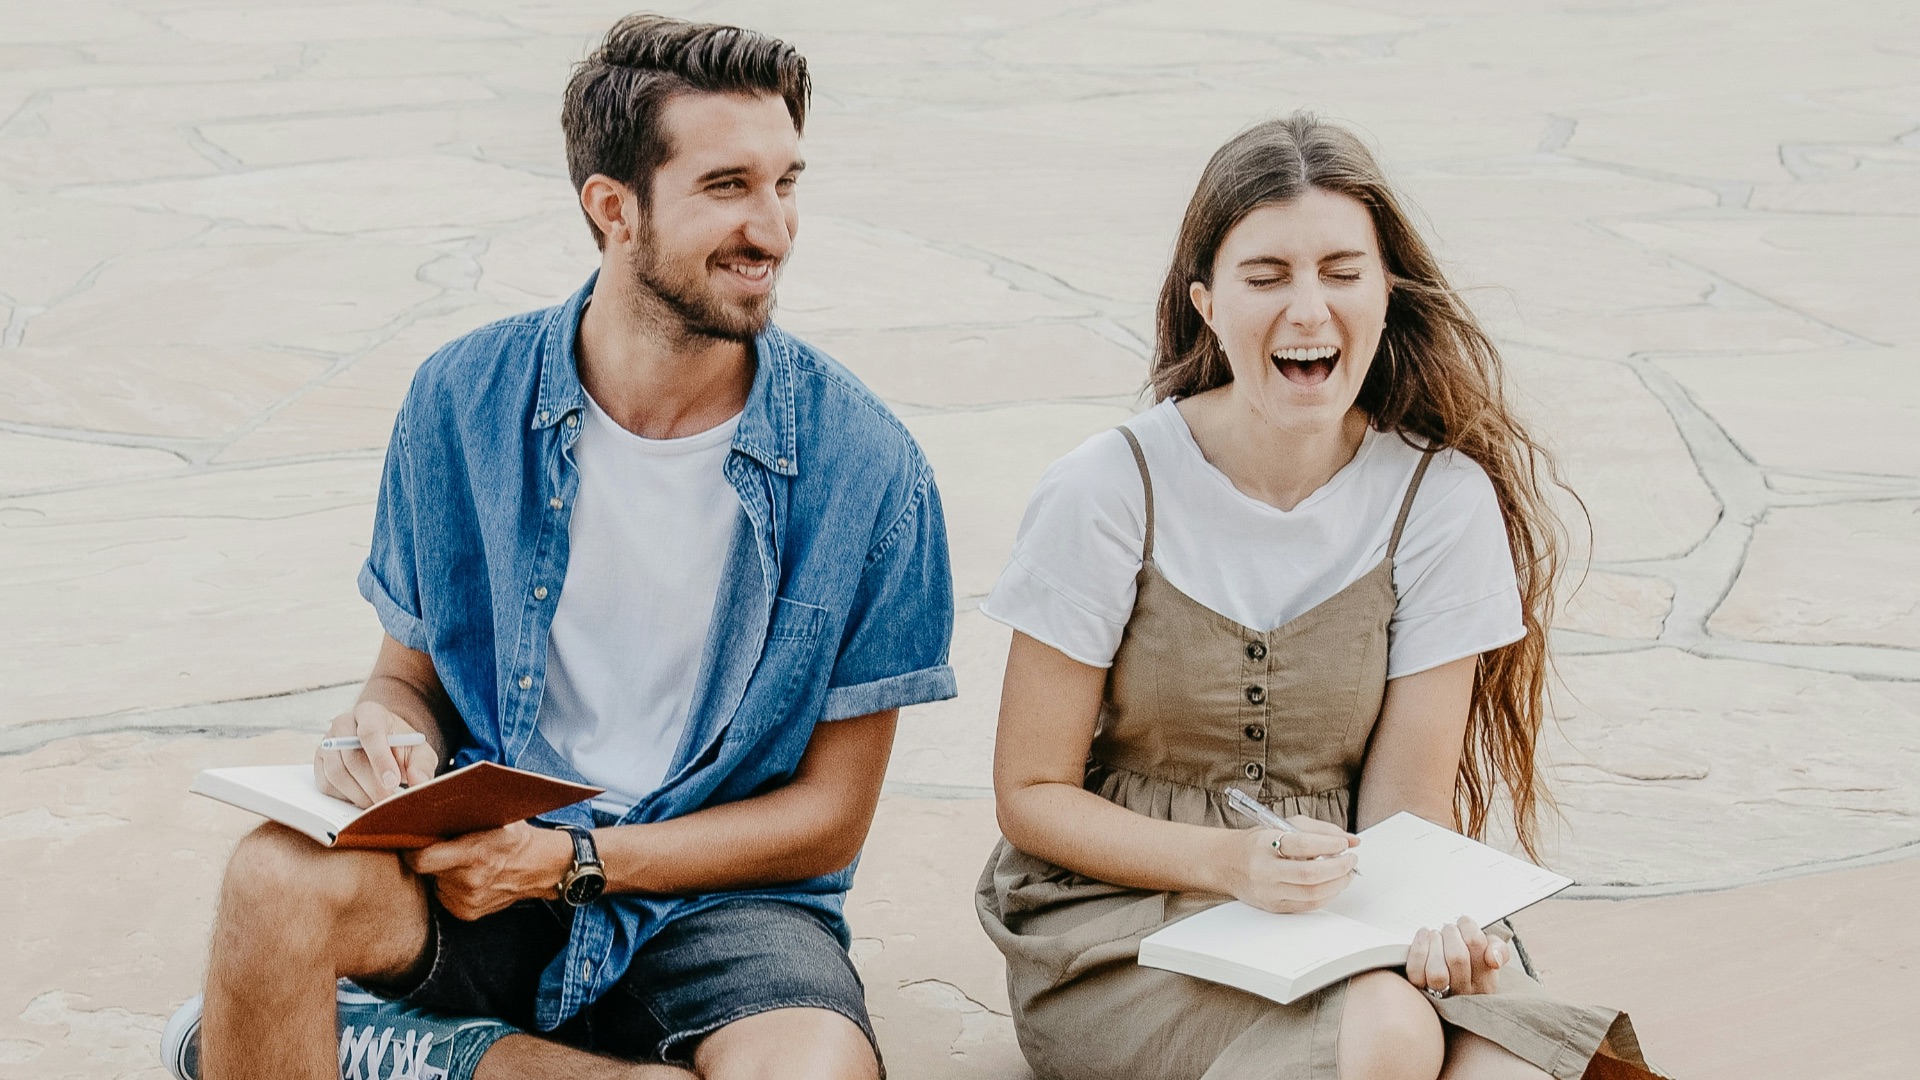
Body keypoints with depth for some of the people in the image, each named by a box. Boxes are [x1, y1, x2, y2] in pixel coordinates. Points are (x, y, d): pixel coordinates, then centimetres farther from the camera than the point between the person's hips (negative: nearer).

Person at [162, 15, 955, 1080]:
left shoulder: (865, 465, -9)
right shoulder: (464, 402, -3)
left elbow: (831, 816, -4)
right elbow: (411, 674, 10)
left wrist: (571, 861, -15)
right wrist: (391, 736, -16)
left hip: (715, 898, 1)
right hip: (484, 852, 0)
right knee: (281, 878, -33)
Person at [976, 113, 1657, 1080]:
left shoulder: (1442, 499, -5)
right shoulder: (1109, 492, -11)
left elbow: (1406, 806, -1)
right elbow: (1032, 793, -5)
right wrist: (1236, 863, -22)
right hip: (1121, 912, -2)